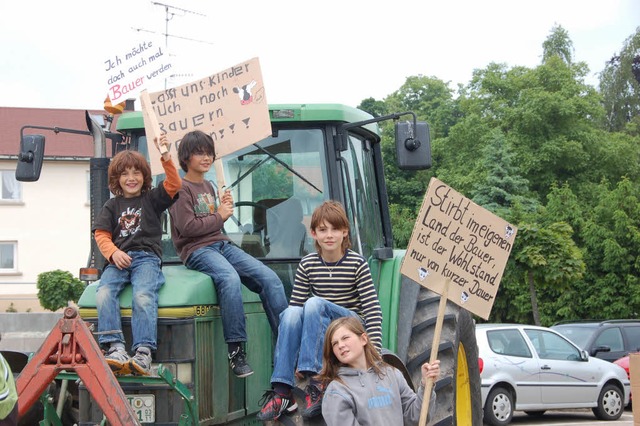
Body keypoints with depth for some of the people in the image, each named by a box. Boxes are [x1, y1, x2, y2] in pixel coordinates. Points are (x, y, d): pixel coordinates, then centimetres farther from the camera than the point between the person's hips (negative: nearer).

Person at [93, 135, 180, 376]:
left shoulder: (152, 199, 17)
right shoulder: (112, 206, 22)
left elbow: (174, 184, 2)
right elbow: (101, 234, 11)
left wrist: (165, 157, -9)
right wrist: (114, 253, -8)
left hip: (147, 257, -2)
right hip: (118, 260, 2)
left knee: (143, 297, -31)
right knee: (103, 294, -28)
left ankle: (143, 353, -38)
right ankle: (115, 348, -35)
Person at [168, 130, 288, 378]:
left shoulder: (208, 187, 23)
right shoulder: (182, 188, -2)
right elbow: (187, 227, -13)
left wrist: (224, 208, 9)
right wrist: (219, 216, -4)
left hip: (222, 245, 8)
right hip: (196, 250, -8)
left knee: (269, 278, -14)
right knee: (230, 279, -39)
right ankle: (236, 351, -36)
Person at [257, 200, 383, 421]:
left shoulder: (357, 264, -6)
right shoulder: (307, 264, 2)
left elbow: (372, 309, -11)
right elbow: (295, 304, 3)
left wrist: (375, 351, -20)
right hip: (320, 329, 3)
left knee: (314, 303, -32)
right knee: (291, 312, -30)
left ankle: (315, 380, -38)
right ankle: (281, 392, -35)